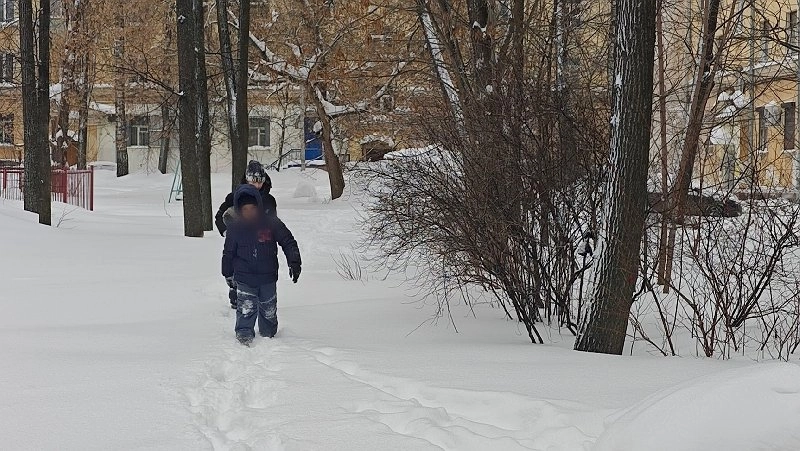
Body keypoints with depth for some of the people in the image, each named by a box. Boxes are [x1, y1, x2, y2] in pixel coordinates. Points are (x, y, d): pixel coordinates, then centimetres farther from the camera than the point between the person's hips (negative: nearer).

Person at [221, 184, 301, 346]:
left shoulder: (272, 223, -5)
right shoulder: (235, 229, -3)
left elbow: (288, 243, 1)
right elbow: (228, 253, 9)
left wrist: (294, 263, -6)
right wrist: (228, 274, 15)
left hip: (268, 278, 1)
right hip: (244, 279, -1)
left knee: (269, 311, 13)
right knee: (246, 309, -13)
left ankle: (268, 336, 30)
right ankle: (244, 335, -6)